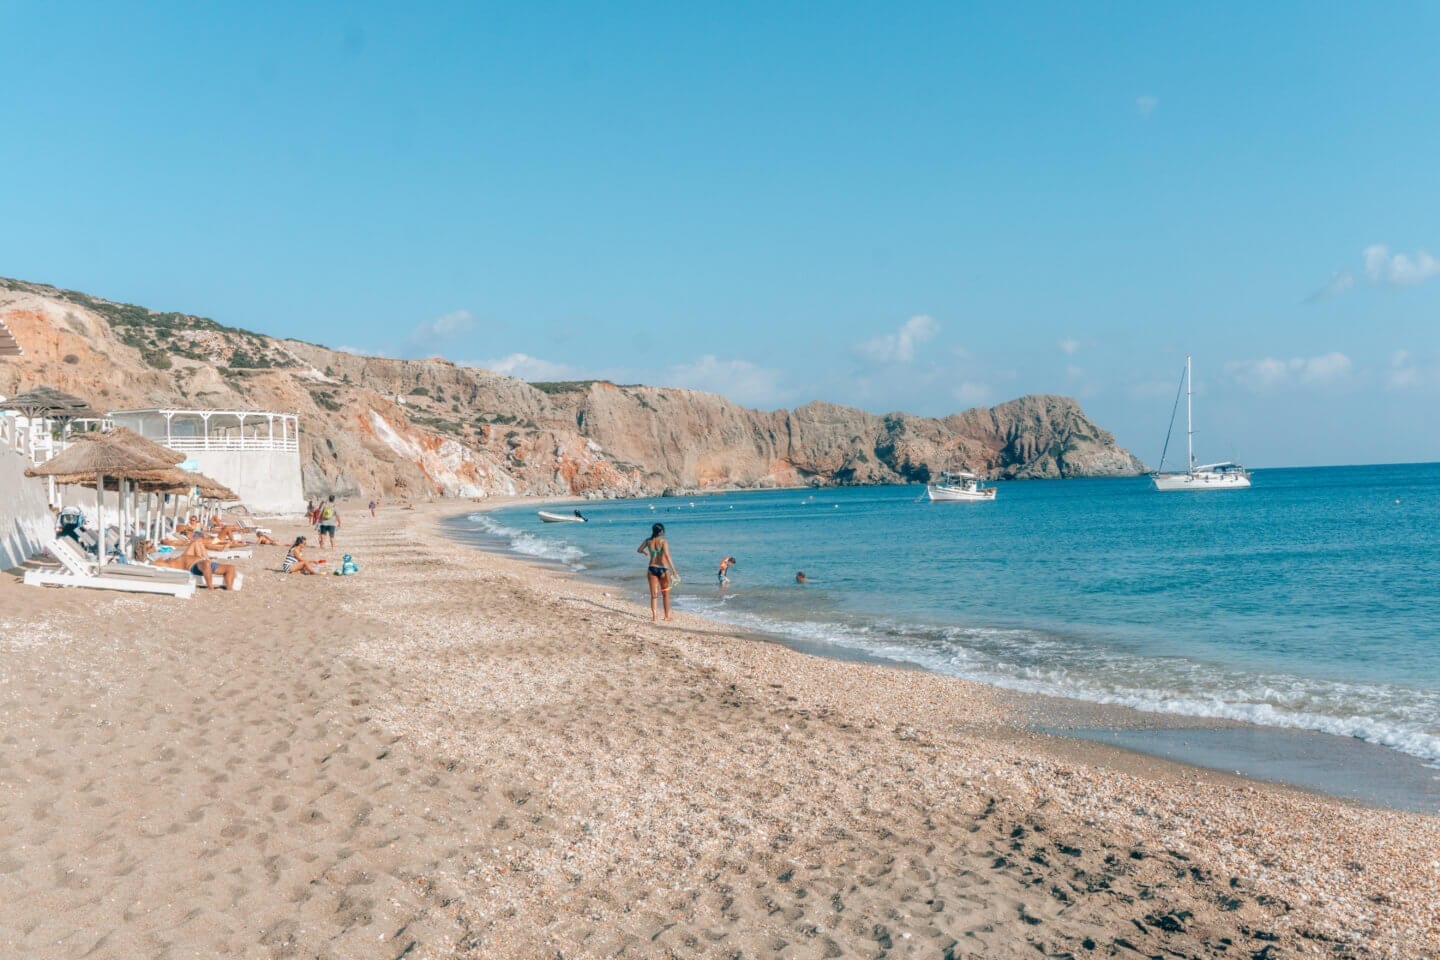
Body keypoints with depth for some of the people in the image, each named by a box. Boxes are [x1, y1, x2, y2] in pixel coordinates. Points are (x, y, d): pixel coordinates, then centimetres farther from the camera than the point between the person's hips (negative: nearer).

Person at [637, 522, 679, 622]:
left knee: (653, 594, 9)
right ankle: (667, 616, 15)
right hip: (663, 569, -3)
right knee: (666, 594, 11)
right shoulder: (663, 542, -12)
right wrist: (674, 570, -21)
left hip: (652, 568, 3)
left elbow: (639, 550, 16)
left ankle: (654, 615, 5)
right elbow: (667, 556, -21)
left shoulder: (648, 541, 1)